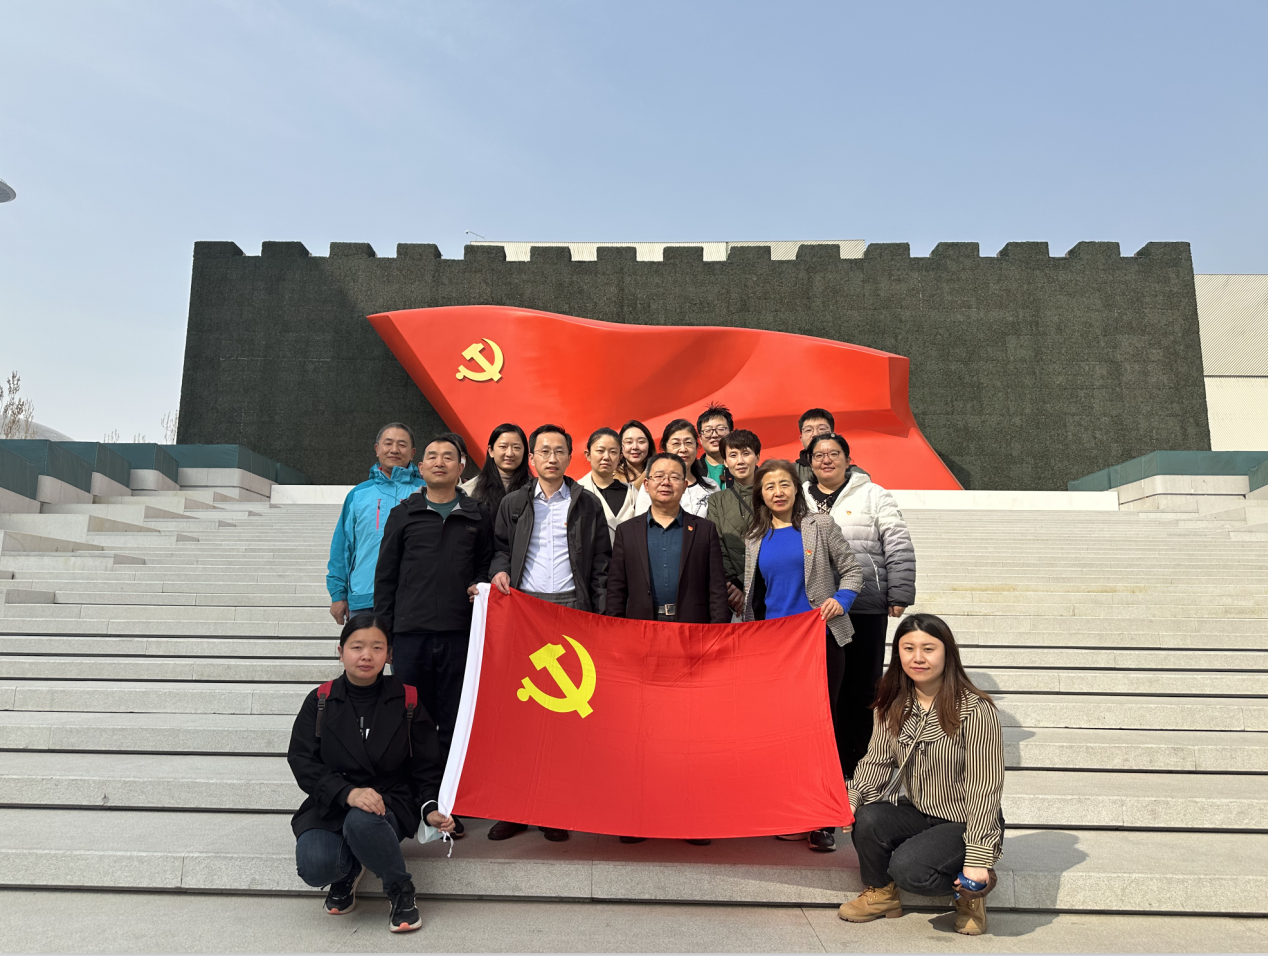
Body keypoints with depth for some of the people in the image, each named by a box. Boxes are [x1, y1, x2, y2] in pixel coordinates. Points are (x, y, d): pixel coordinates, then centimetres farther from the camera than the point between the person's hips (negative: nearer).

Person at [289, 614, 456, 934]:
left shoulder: (406, 701, -2)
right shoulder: (320, 701, -1)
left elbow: (425, 765, 6)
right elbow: (301, 760, -8)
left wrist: (431, 807, -12)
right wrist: (348, 793, -25)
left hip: (391, 804, -1)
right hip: (330, 807, 2)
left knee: (362, 822, -35)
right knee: (314, 866, -28)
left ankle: (401, 891, -6)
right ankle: (349, 868, 11)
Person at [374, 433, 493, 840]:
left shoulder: (478, 516, 10)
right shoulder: (403, 514, 10)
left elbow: (488, 564, 17)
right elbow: (385, 576, 9)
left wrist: (482, 585, -5)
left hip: (460, 633, 0)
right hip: (411, 633, 0)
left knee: (454, 725, 6)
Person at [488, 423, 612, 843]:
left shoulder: (588, 504, 9)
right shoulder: (513, 503, 13)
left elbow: (601, 561, 7)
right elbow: (500, 547, 19)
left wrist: (603, 613, -1)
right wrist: (500, 570, -4)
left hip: (571, 608, -1)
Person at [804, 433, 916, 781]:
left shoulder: (872, 495, 2)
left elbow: (899, 549, 0)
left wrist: (899, 596, -5)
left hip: (864, 609, -2)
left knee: (861, 687, 6)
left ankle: (859, 763, 20)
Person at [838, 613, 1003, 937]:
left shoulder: (975, 710, -19)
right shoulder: (894, 705, -2)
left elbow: (984, 787, -19)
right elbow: (877, 759, 0)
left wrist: (977, 859, -20)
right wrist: (853, 798, -19)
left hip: (964, 823, -4)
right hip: (915, 813, 5)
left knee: (907, 868, -28)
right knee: (868, 820, -26)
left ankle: (972, 887, 5)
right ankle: (881, 893, 4)